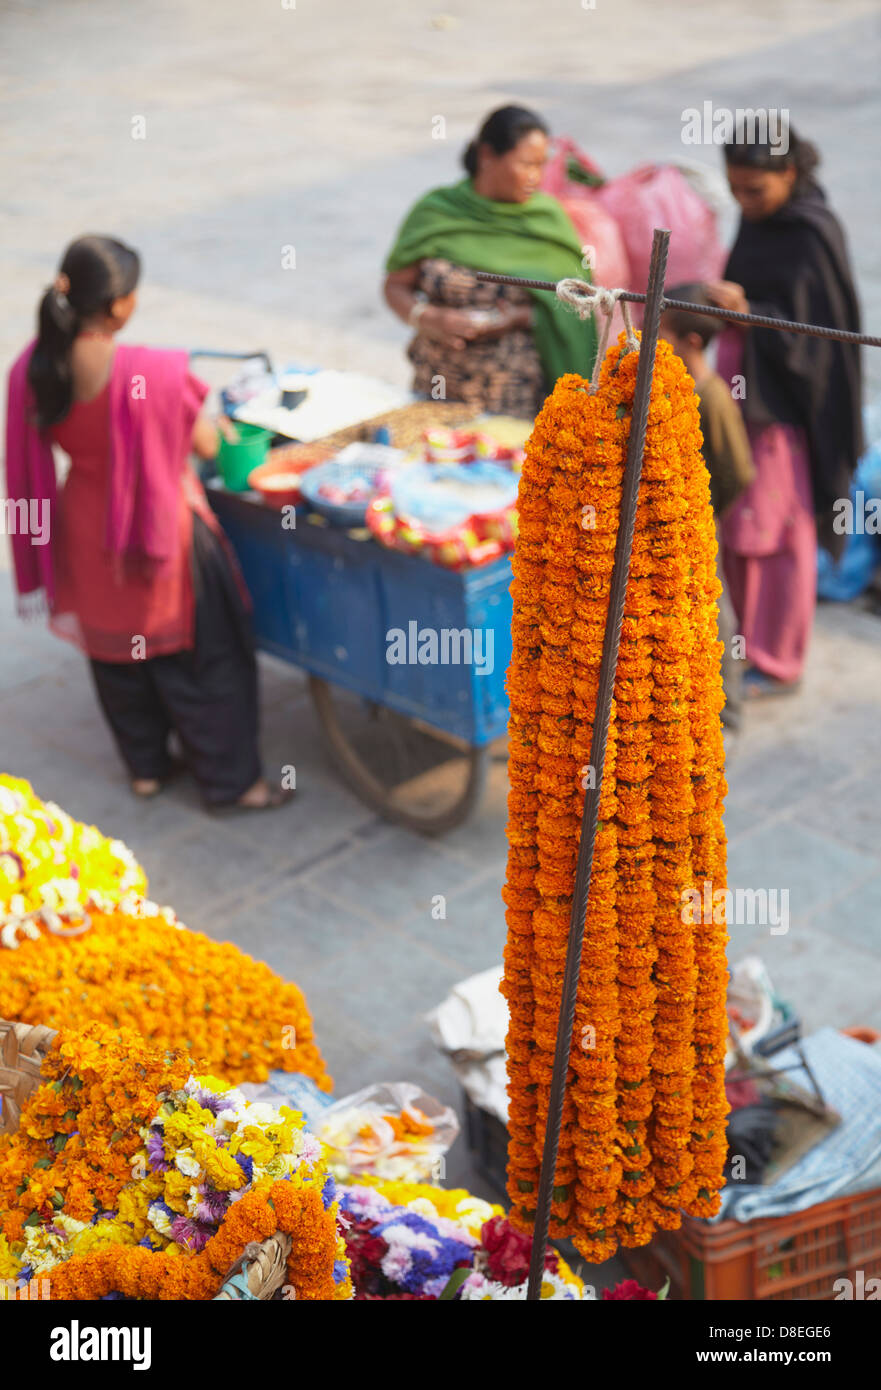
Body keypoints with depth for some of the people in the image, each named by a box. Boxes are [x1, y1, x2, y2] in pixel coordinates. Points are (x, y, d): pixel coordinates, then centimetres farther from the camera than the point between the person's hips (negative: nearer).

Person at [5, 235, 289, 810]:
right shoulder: (153, 373, -30)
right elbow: (206, 444, -16)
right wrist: (194, 405, 6)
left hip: (86, 531, 5)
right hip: (161, 526, -5)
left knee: (113, 651, 24)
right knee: (201, 659, 12)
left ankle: (146, 766, 41)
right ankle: (232, 779, 25)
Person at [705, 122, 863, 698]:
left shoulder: (813, 235, -19)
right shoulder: (759, 219, 6)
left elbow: (811, 331, -21)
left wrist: (745, 311, -33)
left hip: (783, 404, -8)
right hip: (745, 391, 8)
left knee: (773, 533, -1)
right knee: (738, 528, 14)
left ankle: (776, 665, 11)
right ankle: (755, 643, 28)